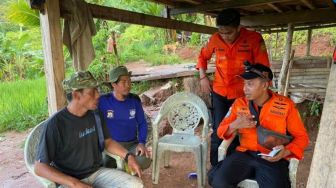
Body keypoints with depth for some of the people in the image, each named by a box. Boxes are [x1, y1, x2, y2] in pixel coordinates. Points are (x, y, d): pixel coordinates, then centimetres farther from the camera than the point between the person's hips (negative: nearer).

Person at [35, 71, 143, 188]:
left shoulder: (95, 116, 0)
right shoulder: (54, 124, -17)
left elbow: (107, 142, 12)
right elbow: (40, 167, -15)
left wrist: (128, 156, -5)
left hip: (97, 172, 5)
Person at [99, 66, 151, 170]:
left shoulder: (135, 100, 1)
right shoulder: (103, 101, -7)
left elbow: (142, 123, 7)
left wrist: (142, 143, -8)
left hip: (131, 144, 2)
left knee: (144, 161, -26)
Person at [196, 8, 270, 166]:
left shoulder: (254, 39, -13)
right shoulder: (215, 39, -5)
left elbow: (263, 68, -9)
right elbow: (203, 56, 14)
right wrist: (203, 77, 4)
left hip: (242, 94, -2)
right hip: (219, 93, 2)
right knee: (218, 131, 5)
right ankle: (215, 168, 20)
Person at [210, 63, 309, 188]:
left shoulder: (286, 105, 0)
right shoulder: (239, 103, 7)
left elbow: (301, 137, 6)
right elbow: (221, 131, 10)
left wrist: (286, 152, -14)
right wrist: (234, 125, -12)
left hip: (273, 159, -1)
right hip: (244, 154, 2)